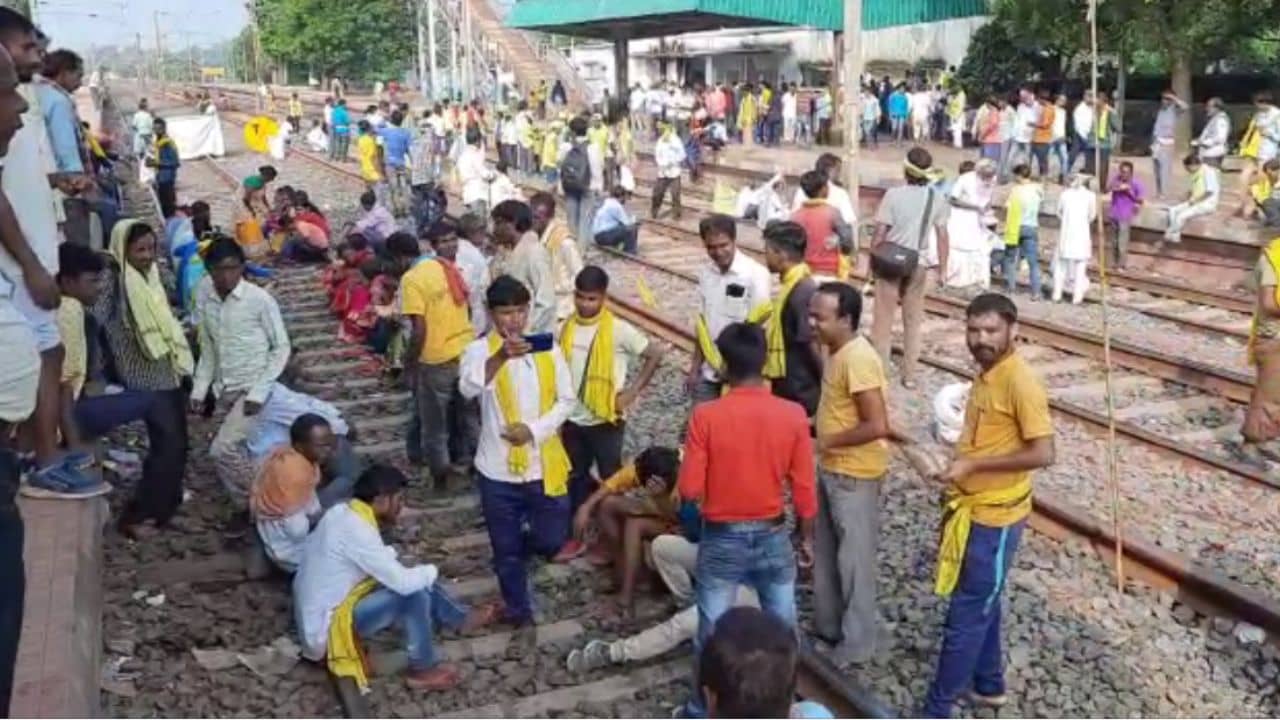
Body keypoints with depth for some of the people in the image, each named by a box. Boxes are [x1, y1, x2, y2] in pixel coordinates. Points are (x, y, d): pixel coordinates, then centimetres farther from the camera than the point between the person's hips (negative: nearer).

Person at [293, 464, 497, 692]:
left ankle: (462, 619, 27)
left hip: (323, 609, 9)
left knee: (416, 580, 9)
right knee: (413, 592, -18)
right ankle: (422, 670, -1)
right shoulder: (356, 530, -28)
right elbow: (402, 582, -27)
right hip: (327, 628, -9)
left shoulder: (342, 512, 0)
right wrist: (431, 571, -8)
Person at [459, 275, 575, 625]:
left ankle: (520, 546, 45)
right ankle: (518, 608, 34)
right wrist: (501, 357, -46)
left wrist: (534, 429, -15)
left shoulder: (548, 348, -1)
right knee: (506, 549, 11)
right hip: (499, 470, -1)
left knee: (551, 540, 10)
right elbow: (468, 389, -29)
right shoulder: (479, 350, -8)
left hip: (544, 466, 2)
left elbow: (566, 400, 0)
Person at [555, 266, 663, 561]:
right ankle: (577, 535, 27)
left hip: (605, 420, -5)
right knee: (576, 477, 14)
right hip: (573, 420, 5)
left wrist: (633, 390, -13)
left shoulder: (618, 329, -14)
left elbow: (655, 354, -10)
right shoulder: (567, 328, 1)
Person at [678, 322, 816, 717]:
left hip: (721, 539, -1)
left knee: (711, 633, 13)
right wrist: (807, 538, 9)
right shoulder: (793, 415, -11)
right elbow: (804, 489, -5)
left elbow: (690, 490, -13)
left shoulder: (706, 415, -17)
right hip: (773, 537, 2)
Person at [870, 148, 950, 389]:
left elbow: (880, 234, -13)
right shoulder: (936, 198, -3)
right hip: (919, 264, 3)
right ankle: (909, 375, 17)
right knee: (913, 321, 13)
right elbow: (942, 236, -1)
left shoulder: (894, 195, -13)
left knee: (883, 319, 7)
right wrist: (943, 268, 8)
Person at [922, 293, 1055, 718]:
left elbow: (1042, 454, -24)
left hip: (995, 518, -9)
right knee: (982, 606, 22)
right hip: (972, 509, 9)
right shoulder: (986, 374, 6)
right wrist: (960, 473, 12)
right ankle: (988, 685, 39)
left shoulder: (1020, 382, -21)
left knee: (965, 616, 0)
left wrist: (972, 465, -23)